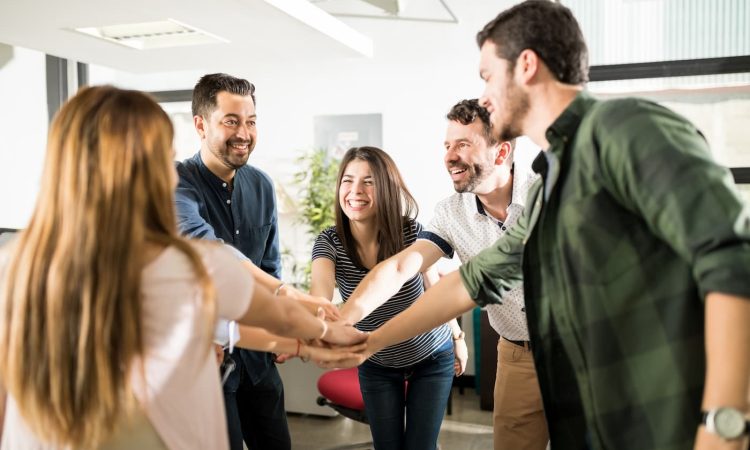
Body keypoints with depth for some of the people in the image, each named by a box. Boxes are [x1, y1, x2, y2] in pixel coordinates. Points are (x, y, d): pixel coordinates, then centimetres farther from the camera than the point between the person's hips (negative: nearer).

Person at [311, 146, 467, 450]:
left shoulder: (413, 233, -23)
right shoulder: (329, 242, -21)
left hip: (432, 359, -1)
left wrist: (458, 336, 7)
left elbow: (436, 288, -5)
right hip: (376, 366, 1)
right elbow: (321, 287, -43)